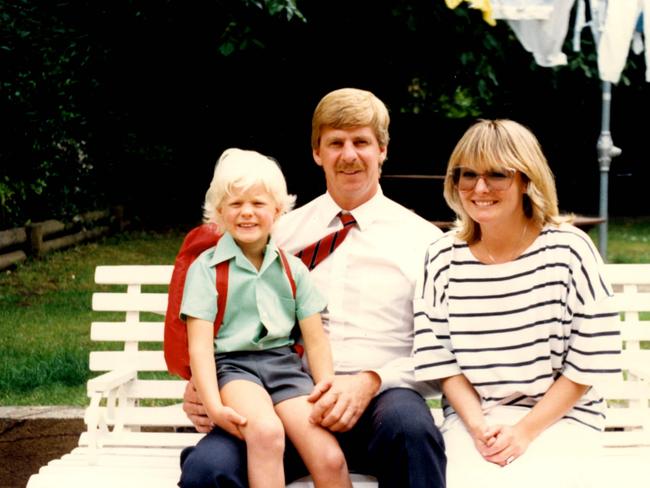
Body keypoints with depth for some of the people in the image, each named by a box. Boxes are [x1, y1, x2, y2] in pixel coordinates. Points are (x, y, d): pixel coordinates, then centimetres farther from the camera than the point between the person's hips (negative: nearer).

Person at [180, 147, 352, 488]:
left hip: (284, 363, 3)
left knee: (330, 459, -19)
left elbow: (316, 339, 11)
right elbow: (200, 343, -5)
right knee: (267, 432, -35)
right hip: (232, 366, -3)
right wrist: (213, 405, -18)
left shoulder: (292, 268, 13)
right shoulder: (207, 267, 2)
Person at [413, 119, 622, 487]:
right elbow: (440, 360, 3)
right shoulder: (444, 258, 1)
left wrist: (525, 430, -11)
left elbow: (588, 363, -5)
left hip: (560, 417, -1)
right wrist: (477, 426, -12)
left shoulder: (568, 250, -5)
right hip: (472, 417, 1)